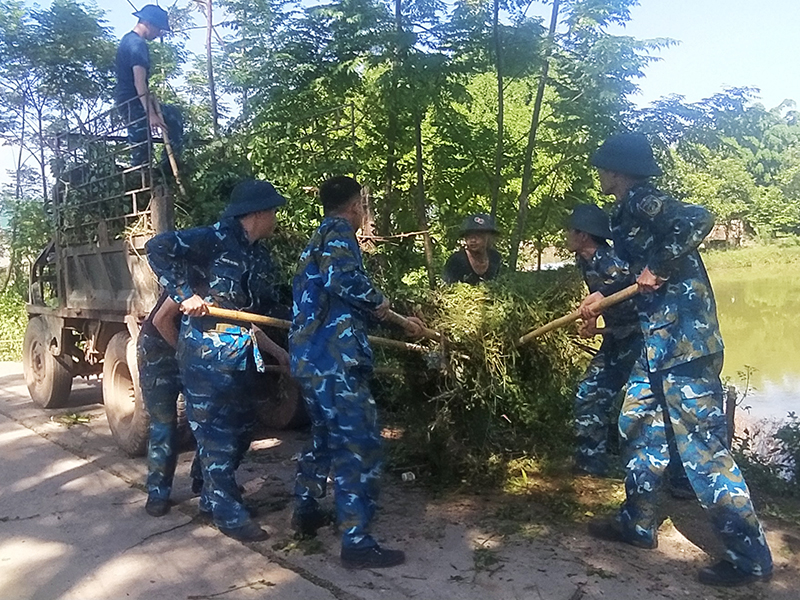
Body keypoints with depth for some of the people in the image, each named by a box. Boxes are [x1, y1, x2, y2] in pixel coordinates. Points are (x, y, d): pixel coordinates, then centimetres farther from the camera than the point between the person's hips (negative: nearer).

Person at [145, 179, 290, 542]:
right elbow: (158, 248, -20)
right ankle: (229, 514, 12)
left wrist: (276, 352, 14)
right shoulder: (216, 239, -11)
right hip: (206, 355, -9)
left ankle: (213, 498, 34)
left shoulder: (259, 257, 13)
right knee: (216, 432, 0)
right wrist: (185, 294, -22)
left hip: (239, 357, 9)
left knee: (241, 429, 16)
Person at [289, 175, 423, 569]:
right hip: (334, 362, -10)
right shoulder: (338, 232, -6)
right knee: (360, 445, -4)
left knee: (325, 436, 25)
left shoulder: (317, 242, 24)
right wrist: (378, 300, -9)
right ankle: (356, 543, 2)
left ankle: (305, 511, 37)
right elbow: (342, 278, -28)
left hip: (310, 358, 10)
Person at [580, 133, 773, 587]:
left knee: (702, 446, -5)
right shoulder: (631, 212, 18)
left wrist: (659, 266, -21)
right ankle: (639, 524, 30)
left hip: (685, 340, -11)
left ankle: (750, 555, 8)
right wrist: (604, 298, 25)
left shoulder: (644, 201, -11)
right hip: (659, 341, 11)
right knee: (639, 425, 17)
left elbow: (698, 219, -28)